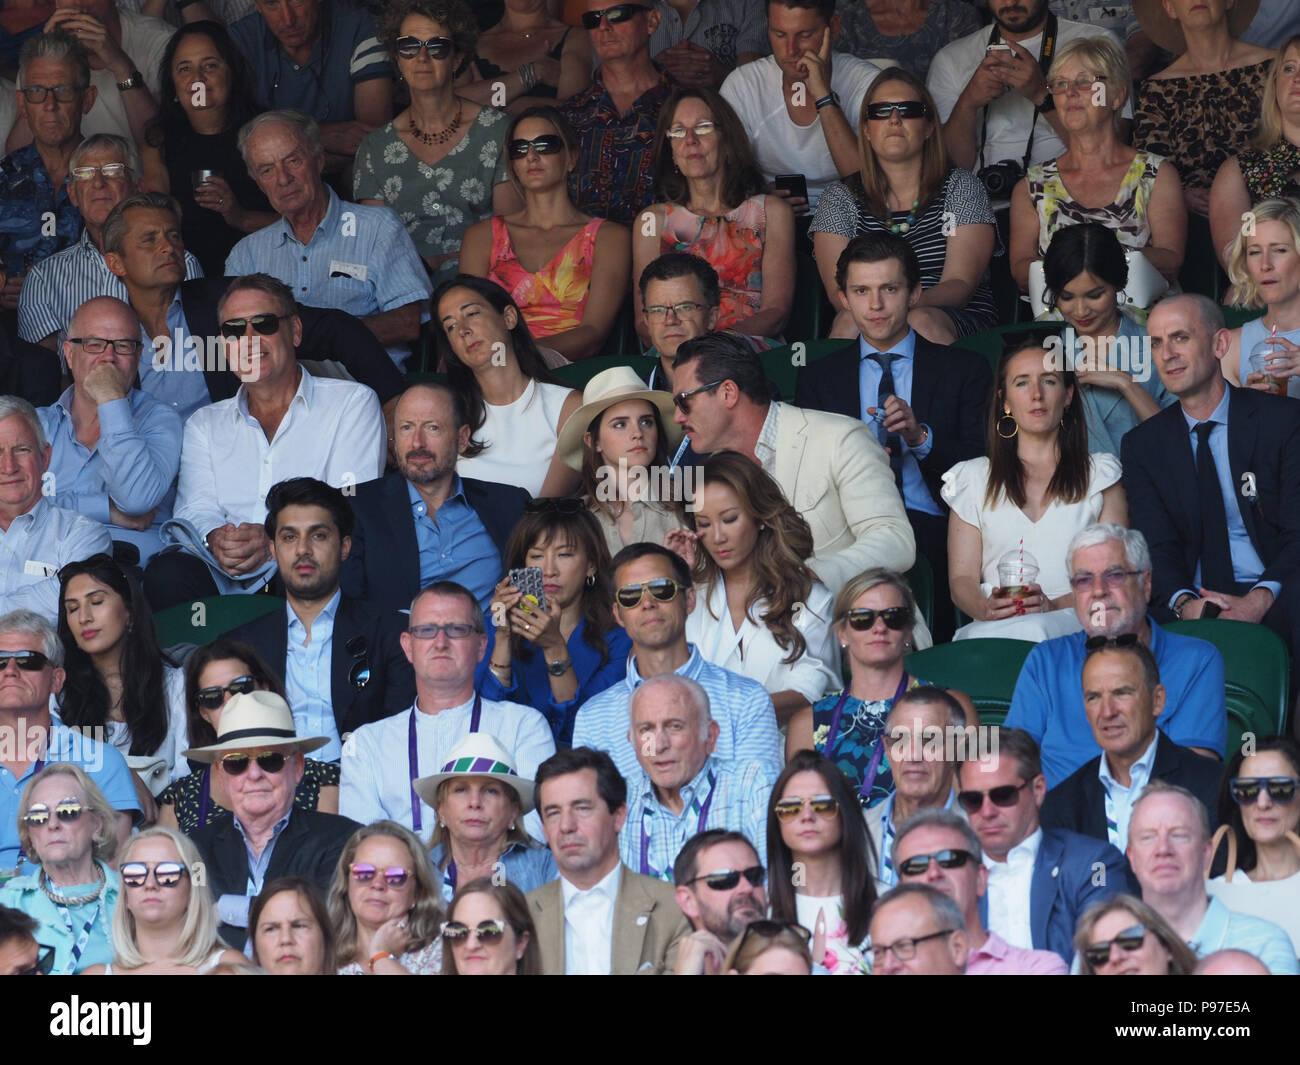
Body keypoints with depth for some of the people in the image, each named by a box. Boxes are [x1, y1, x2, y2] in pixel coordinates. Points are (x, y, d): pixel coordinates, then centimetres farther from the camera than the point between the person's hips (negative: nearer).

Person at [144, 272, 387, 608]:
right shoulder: (204, 425, 26)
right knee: (166, 573, -32)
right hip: (224, 580, 3)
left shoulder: (352, 404, 13)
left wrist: (276, 540, -20)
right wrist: (215, 539, -17)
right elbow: (197, 509, 11)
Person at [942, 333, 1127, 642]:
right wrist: (986, 607, -15)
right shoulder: (974, 478, 20)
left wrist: (1056, 605, -15)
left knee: (1033, 632, -39)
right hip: (995, 624, 1)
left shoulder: (1100, 475, 17)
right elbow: (962, 578, 11)